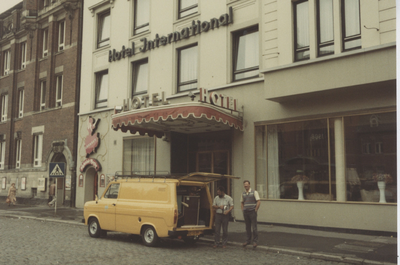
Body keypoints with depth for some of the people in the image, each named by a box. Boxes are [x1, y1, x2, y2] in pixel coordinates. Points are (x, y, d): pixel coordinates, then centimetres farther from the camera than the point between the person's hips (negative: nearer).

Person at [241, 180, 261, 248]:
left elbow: (258, 201, -9)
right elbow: (242, 202, 22)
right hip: (245, 212, 5)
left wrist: (256, 210, -10)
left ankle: (255, 241, 4)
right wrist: (243, 210, 11)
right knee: (247, 227, 10)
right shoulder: (243, 194, 10)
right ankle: (248, 240, 20)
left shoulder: (254, 192, -5)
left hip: (252, 212, -5)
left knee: (254, 227, -4)